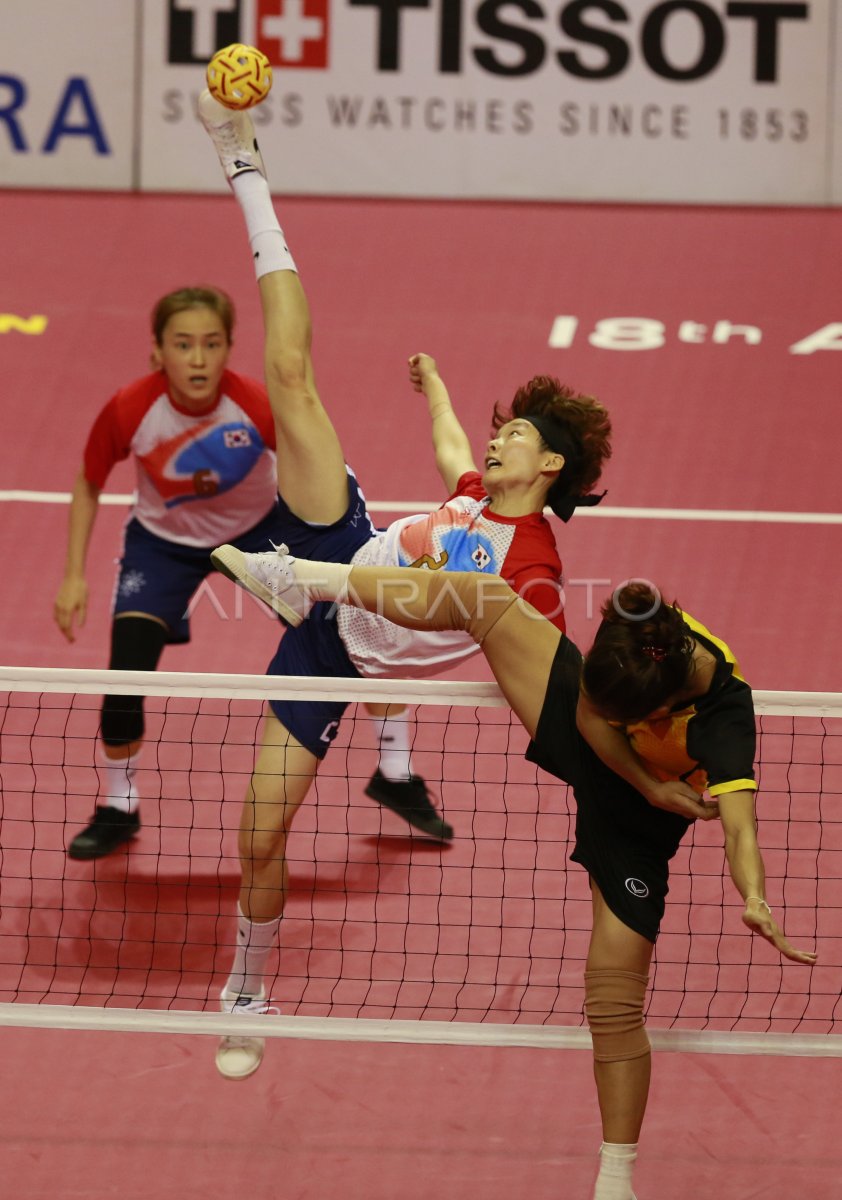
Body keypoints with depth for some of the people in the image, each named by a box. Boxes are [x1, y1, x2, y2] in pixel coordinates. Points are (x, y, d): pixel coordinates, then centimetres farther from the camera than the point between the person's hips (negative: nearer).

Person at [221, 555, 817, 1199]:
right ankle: (307, 579, 15)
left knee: (615, 999, -6)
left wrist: (754, 898, -71)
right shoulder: (642, 635, -33)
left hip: (633, 823, -4)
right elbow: (589, 715, -18)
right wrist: (646, 780, -30)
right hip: (575, 743, 4)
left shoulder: (726, 716, -43)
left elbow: (740, 825, -54)